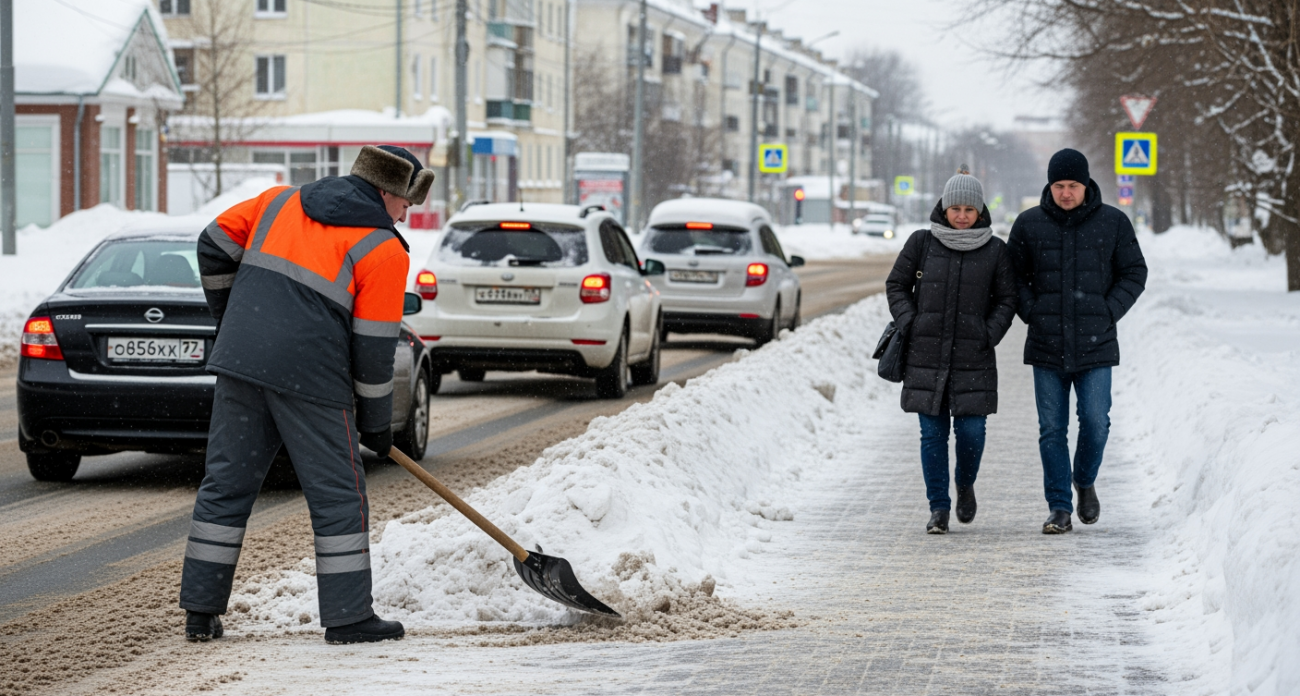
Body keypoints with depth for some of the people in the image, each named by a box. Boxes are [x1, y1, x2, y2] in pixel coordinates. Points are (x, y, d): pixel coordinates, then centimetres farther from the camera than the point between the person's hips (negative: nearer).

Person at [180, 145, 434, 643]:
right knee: (337, 495, 5)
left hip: (240, 361, 5)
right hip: (310, 378, -5)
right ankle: (348, 616, 8)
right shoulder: (384, 251, -1)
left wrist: (230, 318, 29)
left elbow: (215, 246, 16)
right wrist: (377, 423, 9)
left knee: (226, 484, 11)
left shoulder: (279, 203, 14)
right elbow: (373, 349, -2)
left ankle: (200, 612, 15)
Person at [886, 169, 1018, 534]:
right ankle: (939, 508, 8)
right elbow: (896, 286, 8)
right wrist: (909, 326, -4)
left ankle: (966, 484, 25)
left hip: (973, 358, 0)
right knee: (933, 433, 0)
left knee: (971, 430, -5)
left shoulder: (996, 251, 2)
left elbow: (1005, 301, 7)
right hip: (926, 355, 0)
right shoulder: (922, 242, 2)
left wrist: (988, 337, -6)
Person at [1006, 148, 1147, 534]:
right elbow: (1013, 275, 10)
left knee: (1095, 422, -4)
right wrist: (1032, 314, -3)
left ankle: (1085, 481, 25)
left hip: (1095, 344, -1)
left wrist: (1107, 314, -5)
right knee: (1052, 430, 1)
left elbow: (1134, 274, 6)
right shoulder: (1029, 224, 2)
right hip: (1047, 344, 1)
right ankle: (1059, 509, 8)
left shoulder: (1113, 222, 0)